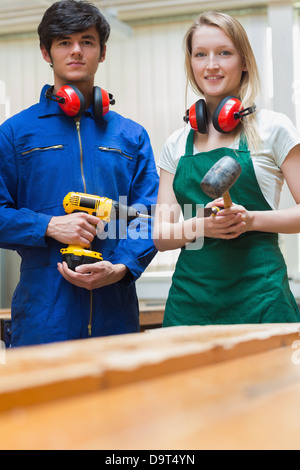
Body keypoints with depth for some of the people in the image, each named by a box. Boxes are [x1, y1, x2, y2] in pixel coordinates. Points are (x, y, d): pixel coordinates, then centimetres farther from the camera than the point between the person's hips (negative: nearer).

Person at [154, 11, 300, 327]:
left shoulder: (273, 128, 2)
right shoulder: (177, 144, 11)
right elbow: (161, 236, 8)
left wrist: (251, 219, -15)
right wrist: (201, 224, -12)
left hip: (258, 293, -3)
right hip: (190, 295, 3)